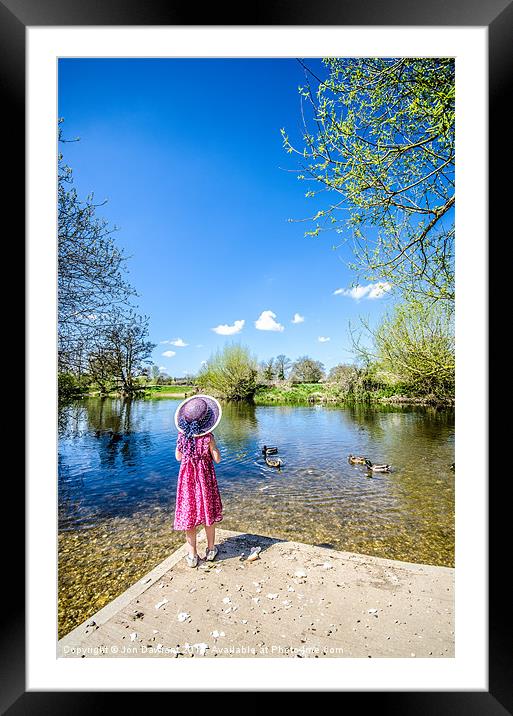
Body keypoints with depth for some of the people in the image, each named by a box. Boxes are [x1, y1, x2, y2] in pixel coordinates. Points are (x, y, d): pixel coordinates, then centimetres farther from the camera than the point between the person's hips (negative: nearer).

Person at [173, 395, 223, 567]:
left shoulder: (182, 435, -11)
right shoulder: (207, 437, -20)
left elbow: (178, 457, 2)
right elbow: (217, 459, -12)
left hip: (187, 476, 2)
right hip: (204, 476, -2)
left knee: (188, 513, 13)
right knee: (207, 511, 16)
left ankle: (192, 556, 24)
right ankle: (211, 549, 33)